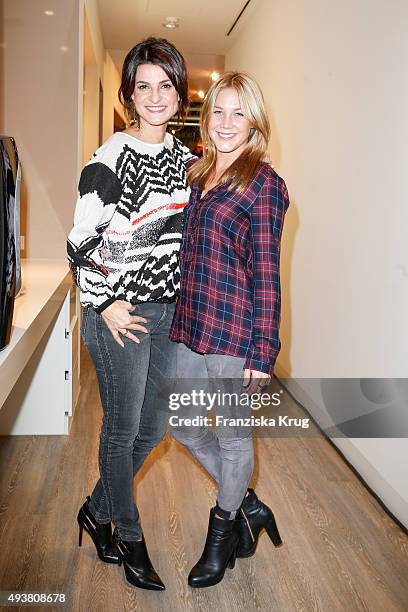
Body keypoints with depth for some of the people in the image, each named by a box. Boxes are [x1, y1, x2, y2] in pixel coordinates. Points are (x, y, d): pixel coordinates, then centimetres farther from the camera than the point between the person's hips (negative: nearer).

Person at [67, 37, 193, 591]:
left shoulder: (184, 159, 8)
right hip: (121, 315, -6)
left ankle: (97, 510, 37)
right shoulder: (109, 160, -12)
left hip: (170, 314, 7)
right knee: (123, 431, 6)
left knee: (153, 427, 14)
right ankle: (130, 539, 28)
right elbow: (81, 243, -10)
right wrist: (106, 306, -11)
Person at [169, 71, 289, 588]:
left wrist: (262, 353, -15)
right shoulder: (198, 177, 11)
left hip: (235, 331, -7)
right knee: (182, 424, 17)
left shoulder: (263, 183, -9)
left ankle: (221, 535, 36)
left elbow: (266, 273, -13)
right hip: (190, 327, 8)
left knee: (233, 435, 11)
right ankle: (247, 506, 38)